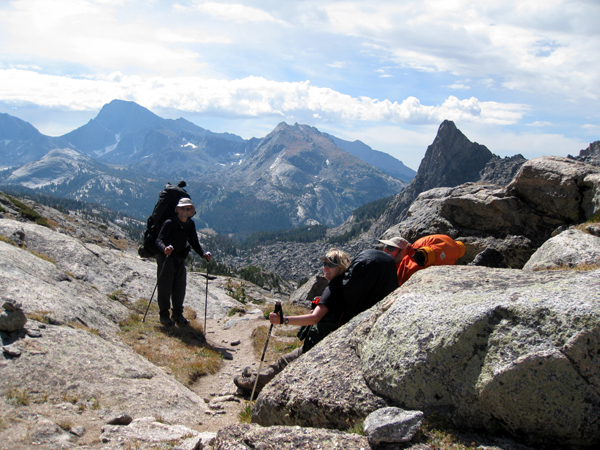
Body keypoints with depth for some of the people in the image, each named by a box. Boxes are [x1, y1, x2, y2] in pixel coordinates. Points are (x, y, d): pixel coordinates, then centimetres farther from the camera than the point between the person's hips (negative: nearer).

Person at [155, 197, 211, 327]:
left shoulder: (190, 224, 3)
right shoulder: (170, 223, -15)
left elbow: (194, 242, 10)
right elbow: (159, 240, -22)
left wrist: (203, 253, -7)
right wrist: (164, 248, -44)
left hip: (180, 259, 5)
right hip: (166, 258, -5)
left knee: (180, 288, 8)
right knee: (165, 288, 0)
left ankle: (178, 314, 22)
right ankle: (164, 315, 13)